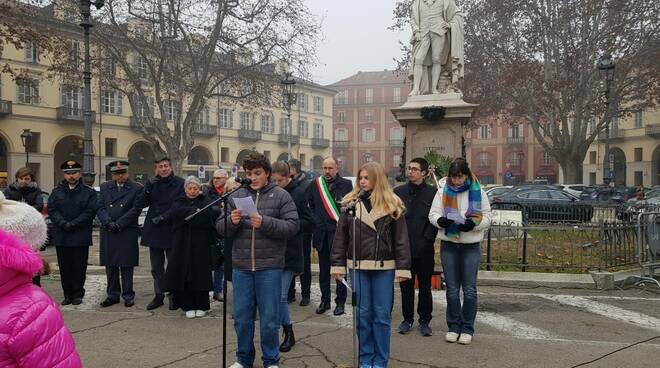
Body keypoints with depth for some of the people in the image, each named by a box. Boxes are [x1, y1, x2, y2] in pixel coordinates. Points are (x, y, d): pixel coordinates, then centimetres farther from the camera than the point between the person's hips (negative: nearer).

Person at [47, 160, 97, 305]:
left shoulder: (89, 192, 3)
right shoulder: (57, 192, 12)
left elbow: (90, 211, -6)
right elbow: (51, 210, 2)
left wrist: (73, 223, -15)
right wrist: (63, 223, -14)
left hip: (81, 237, -3)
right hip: (61, 237, 3)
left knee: (79, 267, 1)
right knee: (64, 267, 6)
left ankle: (78, 294, 11)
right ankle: (68, 295, 15)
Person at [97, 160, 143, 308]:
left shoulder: (137, 188, 0)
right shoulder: (105, 187, 12)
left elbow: (136, 209, -7)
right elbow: (100, 207, 5)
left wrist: (118, 224, -13)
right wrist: (108, 222, -12)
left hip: (127, 233, -4)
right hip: (108, 233, 4)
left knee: (126, 265, 1)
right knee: (110, 265, 8)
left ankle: (128, 295, 10)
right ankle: (113, 295, 18)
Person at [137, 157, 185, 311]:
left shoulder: (180, 183, -5)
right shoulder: (152, 183, 8)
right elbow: (141, 204, 1)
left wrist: (164, 217, -15)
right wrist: (148, 187, -12)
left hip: (172, 230, -4)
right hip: (154, 230, 4)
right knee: (156, 267, 11)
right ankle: (158, 295, 20)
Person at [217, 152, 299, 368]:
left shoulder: (281, 196, 0)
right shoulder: (236, 196, 8)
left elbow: (292, 226, -9)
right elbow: (221, 228, 8)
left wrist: (265, 223, -22)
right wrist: (231, 221, -14)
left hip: (269, 267, -3)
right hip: (241, 267, 3)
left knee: (269, 319, 6)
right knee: (241, 317, 12)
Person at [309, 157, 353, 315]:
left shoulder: (346, 184, -1)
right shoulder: (315, 184, 9)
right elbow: (311, 205, 16)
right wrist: (315, 222, 6)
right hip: (321, 233, 3)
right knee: (323, 269, 11)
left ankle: (340, 302, 13)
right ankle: (325, 300, 22)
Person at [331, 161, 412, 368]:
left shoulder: (392, 205, 0)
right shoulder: (350, 203, 3)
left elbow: (401, 239, -2)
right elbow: (341, 236, 3)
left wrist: (403, 267, -7)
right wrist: (338, 264, -1)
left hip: (384, 267, -1)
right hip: (358, 266, 1)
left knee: (382, 315, 5)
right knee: (363, 314, 8)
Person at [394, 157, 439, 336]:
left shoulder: (433, 193, 0)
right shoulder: (398, 192, 6)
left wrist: (427, 239, -7)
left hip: (424, 249, -2)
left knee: (425, 287, 7)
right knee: (406, 286, 10)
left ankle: (424, 320, 19)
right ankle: (407, 319, 22)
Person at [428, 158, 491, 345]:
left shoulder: (478, 192, -2)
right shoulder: (443, 191, 0)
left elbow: (487, 218, 0)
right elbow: (433, 213, 2)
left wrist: (473, 224, -20)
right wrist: (440, 220, -20)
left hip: (471, 246, -1)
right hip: (448, 245, 1)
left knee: (469, 289, 2)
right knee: (452, 289, 8)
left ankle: (467, 328, 14)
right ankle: (453, 326, 20)